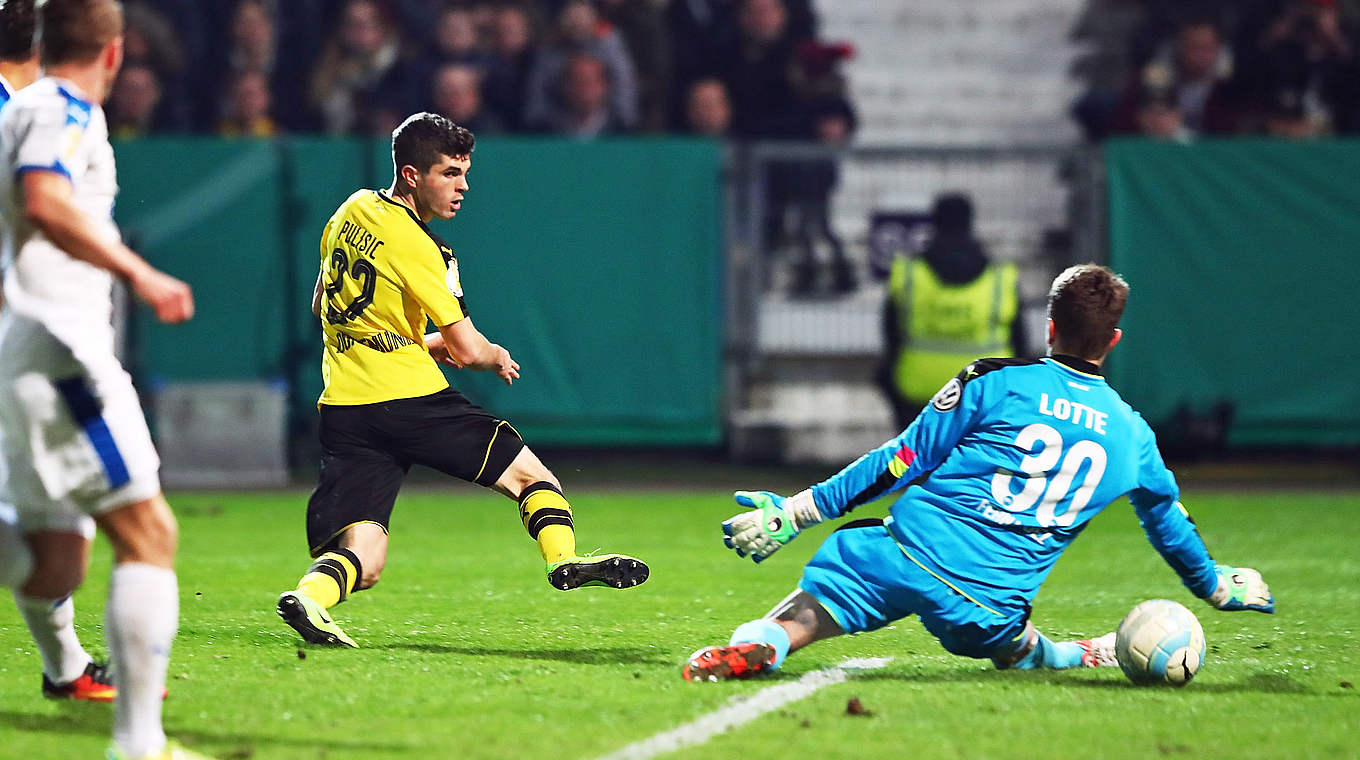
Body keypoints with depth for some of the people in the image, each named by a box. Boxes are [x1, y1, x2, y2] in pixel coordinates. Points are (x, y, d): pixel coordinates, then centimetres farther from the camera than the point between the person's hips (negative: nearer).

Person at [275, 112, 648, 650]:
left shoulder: (352, 211, 13)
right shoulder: (417, 246, -9)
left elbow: (322, 307, 27)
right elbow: (468, 351, -9)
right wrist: (498, 358, 15)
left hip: (342, 406, 6)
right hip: (409, 398, -6)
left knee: (363, 563, -1)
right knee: (530, 474, 9)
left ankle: (310, 595, -29)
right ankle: (564, 559, -13)